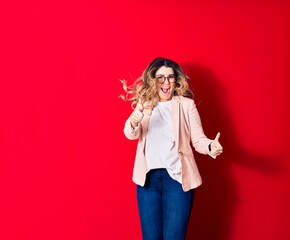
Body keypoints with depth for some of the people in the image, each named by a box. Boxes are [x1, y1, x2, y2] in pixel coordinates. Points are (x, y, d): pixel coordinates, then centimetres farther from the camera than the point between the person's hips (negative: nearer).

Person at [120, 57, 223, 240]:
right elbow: (131, 134, -6)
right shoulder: (144, 104, 8)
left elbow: (198, 139, 1)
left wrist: (211, 146, -22)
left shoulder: (186, 104, 3)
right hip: (148, 177, 2)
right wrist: (133, 122, -30)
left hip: (177, 177, -2)